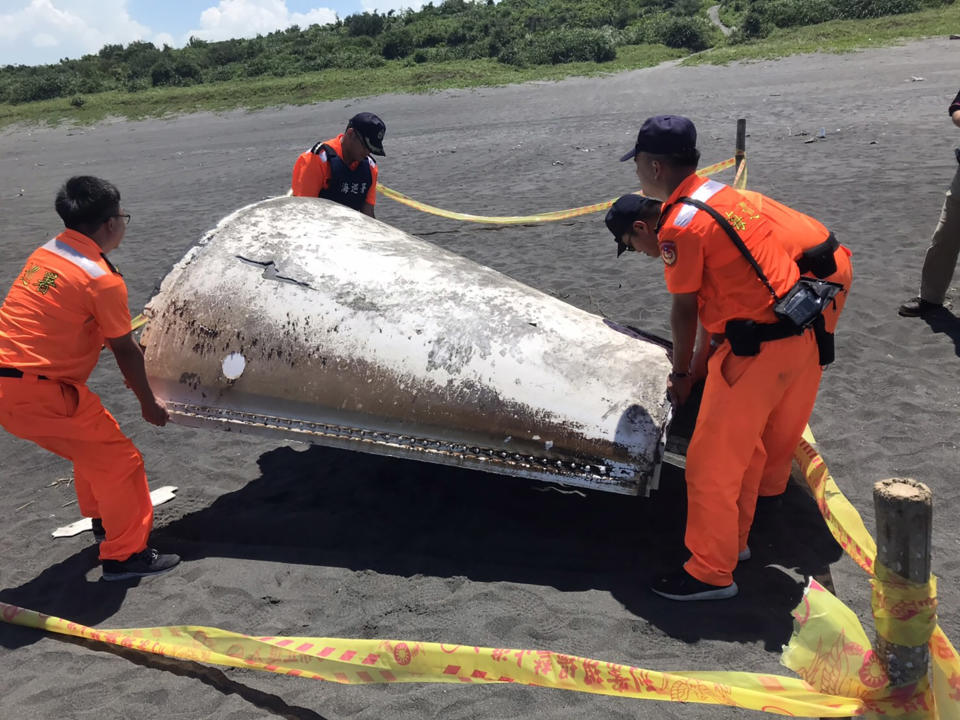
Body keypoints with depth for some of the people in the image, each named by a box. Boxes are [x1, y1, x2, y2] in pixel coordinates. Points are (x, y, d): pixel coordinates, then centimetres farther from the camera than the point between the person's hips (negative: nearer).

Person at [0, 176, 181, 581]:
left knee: (93, 442, 26)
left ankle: (104, 521, 44)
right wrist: (148, 403, 6)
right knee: (118, 460, 1)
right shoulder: (102, 279, -16)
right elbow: (125, 350, -8)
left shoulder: (46, 253, 10)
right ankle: (125, 555, 11)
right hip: (36, 392, -9)